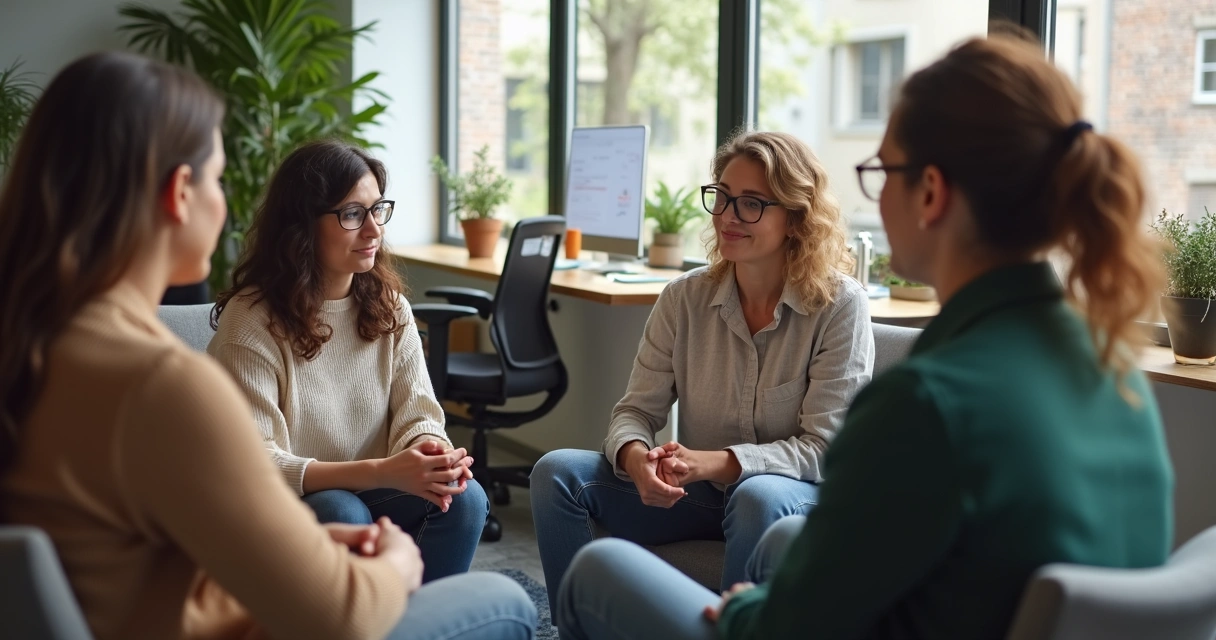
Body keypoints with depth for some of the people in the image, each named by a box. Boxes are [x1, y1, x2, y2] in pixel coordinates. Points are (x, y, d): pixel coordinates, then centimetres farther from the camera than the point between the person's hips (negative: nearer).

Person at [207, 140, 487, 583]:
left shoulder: (388, 305, 2)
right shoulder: (251, 319, -16)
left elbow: (417, 413, -3)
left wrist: (432, 450, -29)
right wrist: (382, 472, -32)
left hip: (368, 496, 5)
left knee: (463, 496, -22)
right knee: (342, 513, -35)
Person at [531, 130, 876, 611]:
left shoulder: (839, 305, -12)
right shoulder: (685, 298, -1)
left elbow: (823, 446, -14)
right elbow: (638, 409, 0)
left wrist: (717, 463, -29)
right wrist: (636, 456, -26)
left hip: (798, 494, -4)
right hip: (698, 493, 4)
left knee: (758, 498, -39)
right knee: (556, 473, -14)